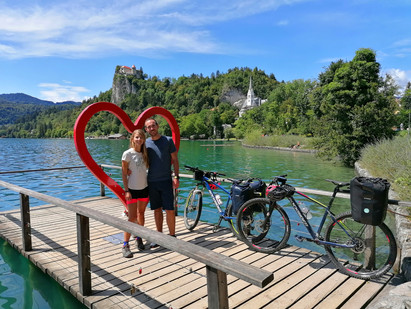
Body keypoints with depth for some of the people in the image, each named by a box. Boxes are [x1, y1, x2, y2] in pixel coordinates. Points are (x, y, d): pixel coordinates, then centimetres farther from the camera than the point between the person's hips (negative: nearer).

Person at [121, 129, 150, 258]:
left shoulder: (145, 153, 5)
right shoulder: (128, 153, -10)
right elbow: (124, 173, -9)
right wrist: (126, 190, -13)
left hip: (144, 188, 5)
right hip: (132, 189, -5)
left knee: (141, 214, 15)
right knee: (132, 217, -5)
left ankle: (139, 238, 30)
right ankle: (125, 245, 4)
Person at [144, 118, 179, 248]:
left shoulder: (168, 140, 0)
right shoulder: (145, 143, 6)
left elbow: (175, 159, 2)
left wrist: (176, 176, -6)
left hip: (166, 180, -2)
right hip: (151, 181, 3)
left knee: (169, 209, -3)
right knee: (157, 209, 11)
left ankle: (172, 236, 12)